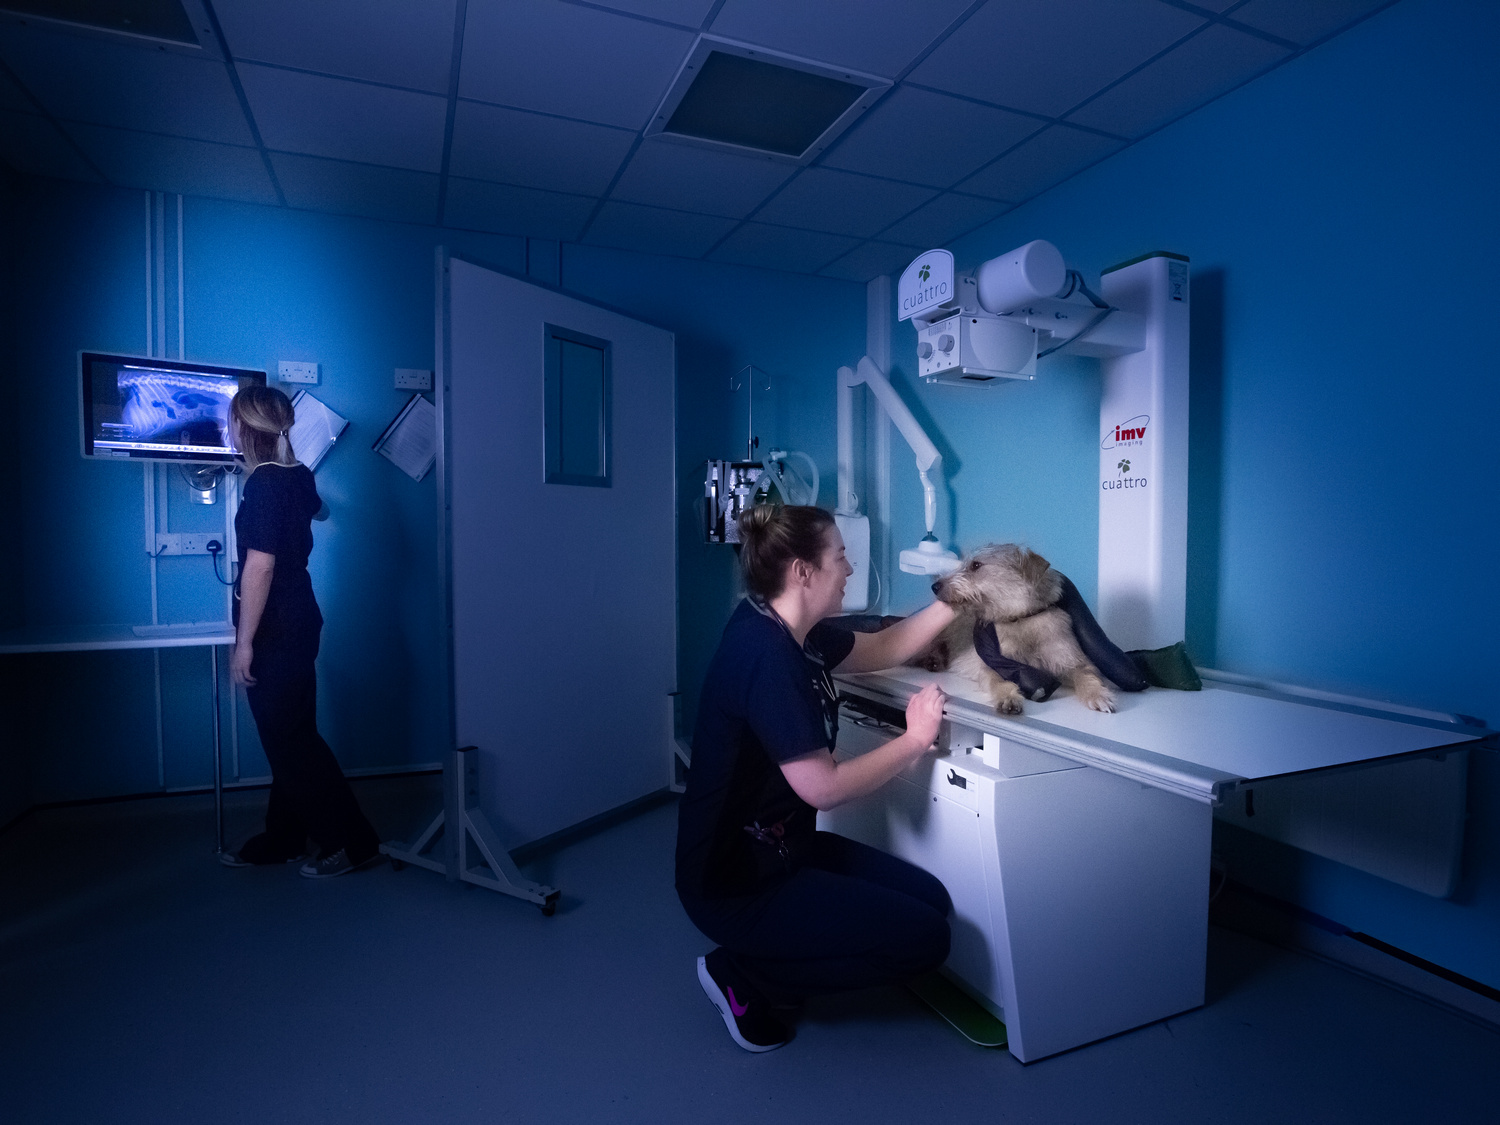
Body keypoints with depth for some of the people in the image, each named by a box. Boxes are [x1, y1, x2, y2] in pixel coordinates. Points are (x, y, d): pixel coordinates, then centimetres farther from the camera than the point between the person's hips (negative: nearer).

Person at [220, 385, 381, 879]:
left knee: (290, 739, -1)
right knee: (288, 736, 15)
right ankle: (281, 839, 28)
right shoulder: (297, 474, 8)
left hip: (276, 629, -9)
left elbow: (260, 565, -22)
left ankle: (351, 841, 7)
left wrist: (244, 641, -19)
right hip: (298, 618, 9)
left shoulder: (264, 482, -17)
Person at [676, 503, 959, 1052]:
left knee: (931, 898, 8)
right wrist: (914, 740, -15)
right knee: (924, 938, -8)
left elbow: (881, 649, 17)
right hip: (735, 883, -9)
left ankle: (761, 971, 15)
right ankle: (745, 976, 4)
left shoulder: (789, 630, 1)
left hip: (778, 848, 10)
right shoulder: (763, 652, -28)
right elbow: (822, 787, -27)